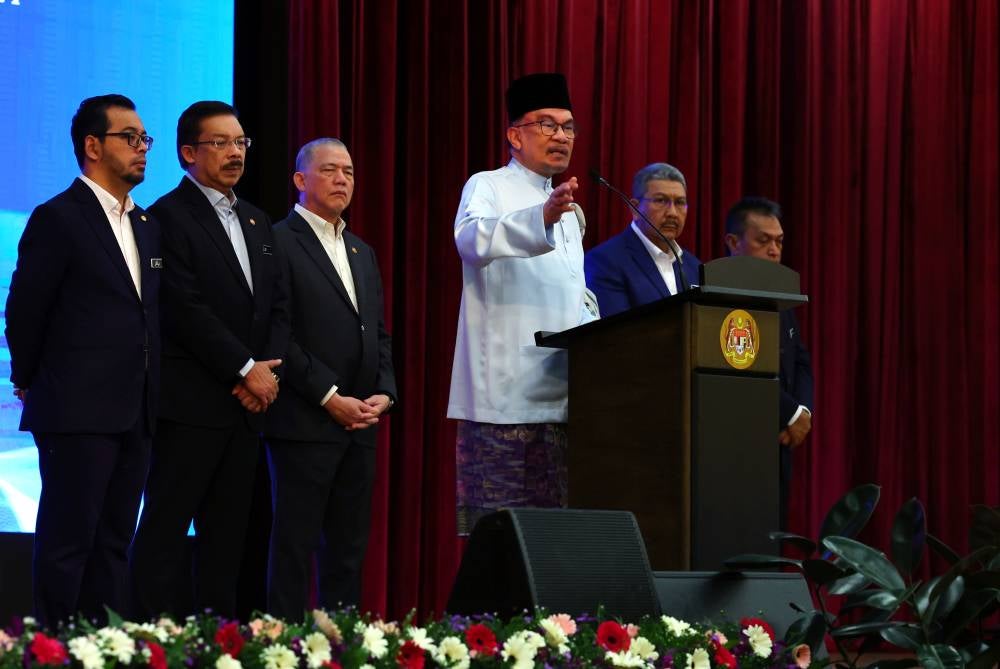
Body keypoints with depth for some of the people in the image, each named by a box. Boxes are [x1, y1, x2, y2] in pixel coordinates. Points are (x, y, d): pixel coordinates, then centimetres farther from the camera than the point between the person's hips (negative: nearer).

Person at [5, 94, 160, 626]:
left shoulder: (148, 225, 16)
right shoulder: (59, 218, -7)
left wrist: (151, 397, 11)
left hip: (134, 415, 7)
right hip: (78, 413, -7)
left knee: (113, 543, 8)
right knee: (68, 542, -4)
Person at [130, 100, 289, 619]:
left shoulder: (256, 221, 18)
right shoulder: (169, 216, -7)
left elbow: (278, 305, 15)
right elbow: (187, 310, -15)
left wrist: (268, 369, -2)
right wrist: (247, 370, -14)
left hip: (248, 400, 7)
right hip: (191, 400, -7)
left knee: (227, 532, 7)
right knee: (166, 528, -5)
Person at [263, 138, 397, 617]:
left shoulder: (362, 253, 20)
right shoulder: (279, 244, -5)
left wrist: (384, 393, 3)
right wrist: (330, 397, -15)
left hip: (359, 424, 7)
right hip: (305, 421, -7)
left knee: (349, 550, 7)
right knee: (296, 544, -5)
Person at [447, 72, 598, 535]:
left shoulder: (567, 210, 24)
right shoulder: (487, 188, -1)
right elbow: (472, 241, -24)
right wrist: (543, 218, -40)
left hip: (560, 398, 7)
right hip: (505, 396, -7)